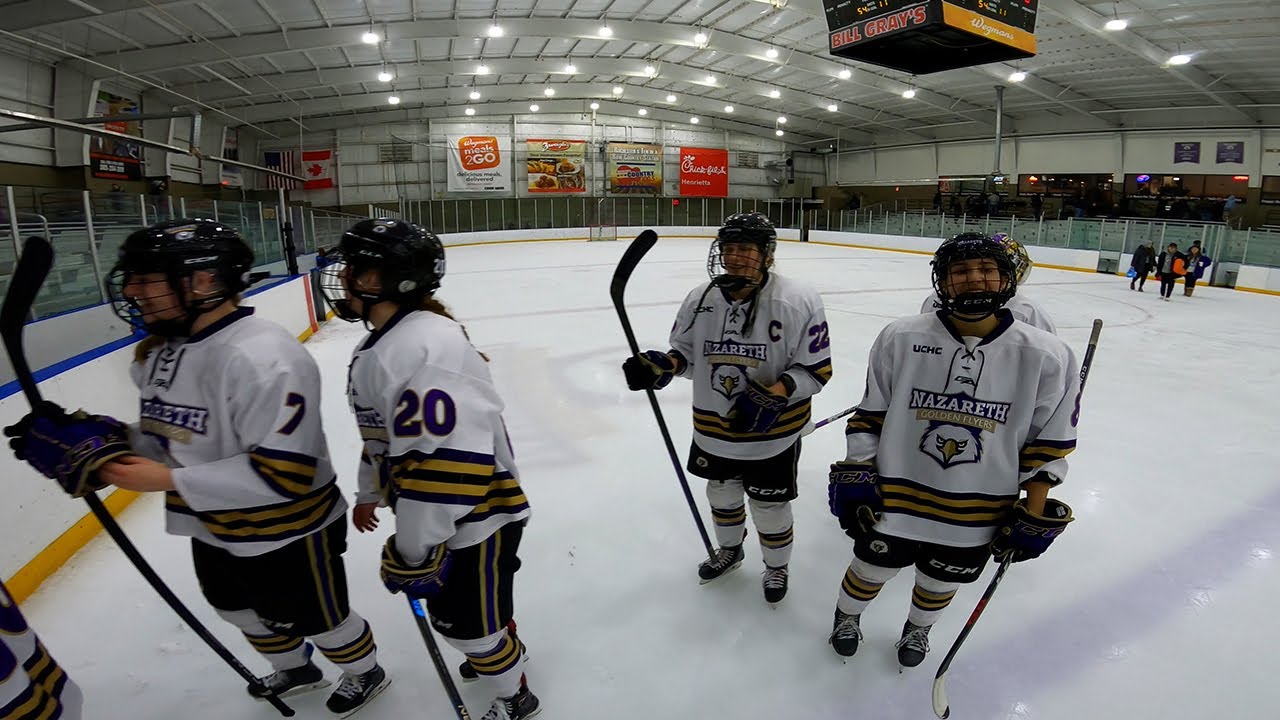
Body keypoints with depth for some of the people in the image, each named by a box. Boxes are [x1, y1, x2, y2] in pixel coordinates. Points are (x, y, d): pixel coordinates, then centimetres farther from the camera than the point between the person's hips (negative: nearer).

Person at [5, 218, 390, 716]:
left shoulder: (262, 356, -33)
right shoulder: (159, 350, -2)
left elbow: (283, 473, -34)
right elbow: (168, 435, 10)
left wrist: (171, 481, -28)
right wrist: (100, 445, -8)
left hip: (288, 536, -9)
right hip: (214, 531, 9)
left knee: (315, 619, 15)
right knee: (240, 612, 30)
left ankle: (365, 673, 46)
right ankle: (294, 670, 59)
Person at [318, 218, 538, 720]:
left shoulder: (424, 348, -31)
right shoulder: (383, 343, 5)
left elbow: (447, 463, -35)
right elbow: (383, 431, 18)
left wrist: (412, 552, -25)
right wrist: (369, 494, 28)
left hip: (476, 519, -9)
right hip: (443, 514, 9)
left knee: (463, 621, 9)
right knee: (457, 604, 28)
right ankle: (502, 646, 56)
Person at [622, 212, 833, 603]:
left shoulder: (798, 301, -19)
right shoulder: (700, 300, -7)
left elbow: (817, 369, -15)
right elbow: (687, 353, 5)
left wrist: (773, 395, -29)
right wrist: (662, 365, -16)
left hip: (773, 432, -4)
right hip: (714, 428, 4)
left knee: (769, 507, 13)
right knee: (721, 493, 25)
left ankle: (776, 566, 45)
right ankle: (730, 549, 55)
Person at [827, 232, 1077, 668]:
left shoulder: (1045, 356, -12)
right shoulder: (900, 338, -13)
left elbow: (1048, 443, -3)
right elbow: (871, 413, -3)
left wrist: (1034, 516, -2)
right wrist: (854, 472, -7)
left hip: (976, 517, 1)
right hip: (894, 499, 0)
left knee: (939, 585, 25)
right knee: (871, 571, 21)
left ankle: (918, 627, 58)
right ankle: (847, 615, 54)